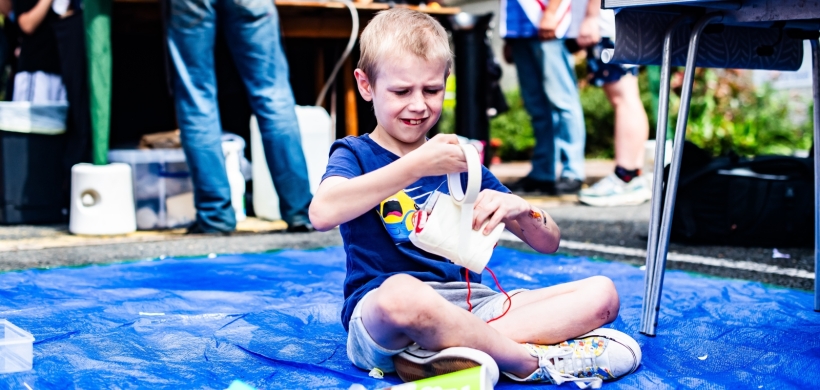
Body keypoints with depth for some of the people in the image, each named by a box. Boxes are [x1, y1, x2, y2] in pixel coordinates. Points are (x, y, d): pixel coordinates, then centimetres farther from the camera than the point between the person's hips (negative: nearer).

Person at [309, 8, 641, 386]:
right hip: (379, 311, -6)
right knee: (402, 293, -41)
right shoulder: (355, 154, 6)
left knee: (601, 292, -9)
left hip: (472, 307, 6)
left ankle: (445, 353, -27)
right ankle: (533, 360, -20)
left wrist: (521, 209, -7)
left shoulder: (460, 161, 19)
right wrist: (416, 165, -22)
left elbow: (548, 243, 16)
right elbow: (322, 213, -20)